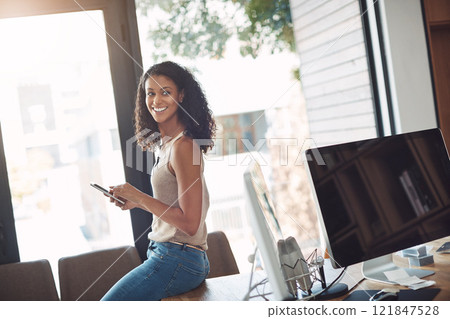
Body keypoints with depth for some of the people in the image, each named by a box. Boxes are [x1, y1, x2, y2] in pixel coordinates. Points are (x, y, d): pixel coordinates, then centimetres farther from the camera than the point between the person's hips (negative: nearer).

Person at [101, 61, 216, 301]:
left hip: (177, 261, -9)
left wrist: (140, 197, -14)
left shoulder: (183, 146, -17)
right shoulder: (164, 143, 11)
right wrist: (136, 202, 6)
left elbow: (190, 222, -20)